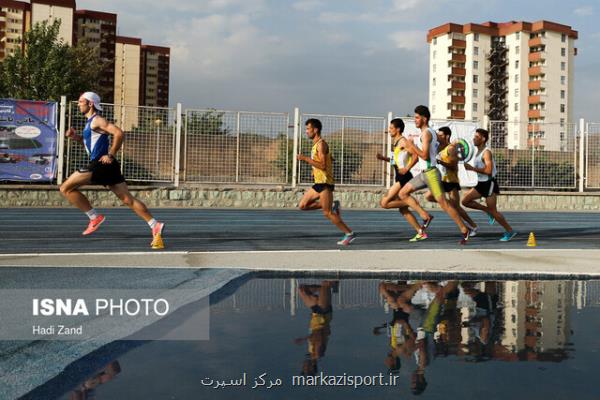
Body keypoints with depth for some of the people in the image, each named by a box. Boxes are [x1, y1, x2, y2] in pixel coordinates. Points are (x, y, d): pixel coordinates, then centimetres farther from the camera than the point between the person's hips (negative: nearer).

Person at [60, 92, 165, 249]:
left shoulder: (97, 120, -6)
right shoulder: (90, 122, 23)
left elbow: (119, 133, -19)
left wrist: (111, 155, -16)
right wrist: (76, 137, 19)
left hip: (100, 164, -9)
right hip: (106, 166, 9)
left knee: (66, 188, -3)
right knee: (128, 199, 3)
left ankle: (94, 217, -3)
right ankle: (155, 225, -5)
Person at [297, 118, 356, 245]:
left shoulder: (321, 144, -13)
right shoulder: (316, 144, 16)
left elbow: (323, 165, -23)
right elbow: (331, 160, 28)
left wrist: (305, 158, -22)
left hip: (325, 183, -10)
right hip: (319, 183, 10)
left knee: (327, 213, -10)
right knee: (303, 205, 8)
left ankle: (349, 234, -4)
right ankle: (332, 205, 9)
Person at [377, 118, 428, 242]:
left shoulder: (403, 141, -10)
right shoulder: (395, 142, 17)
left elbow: (415, 157, -18)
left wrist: (406, 169, -23)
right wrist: (383, 158, 13)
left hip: (404, 177, -10)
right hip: (399, 178, 10)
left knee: (384, 203, -13)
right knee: (403, 210, 9)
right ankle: (421, 233, 9)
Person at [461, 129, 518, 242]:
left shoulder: (486, 152, -17)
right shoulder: (478, 152, 13)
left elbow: (488, 170, -28)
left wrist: (472, 168, -25)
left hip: (489, 184, -9)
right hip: (481, 183, 9)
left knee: (493, 210, -5)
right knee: (465, 201, 0)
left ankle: (510, 231, 10)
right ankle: (488, 211, 14)